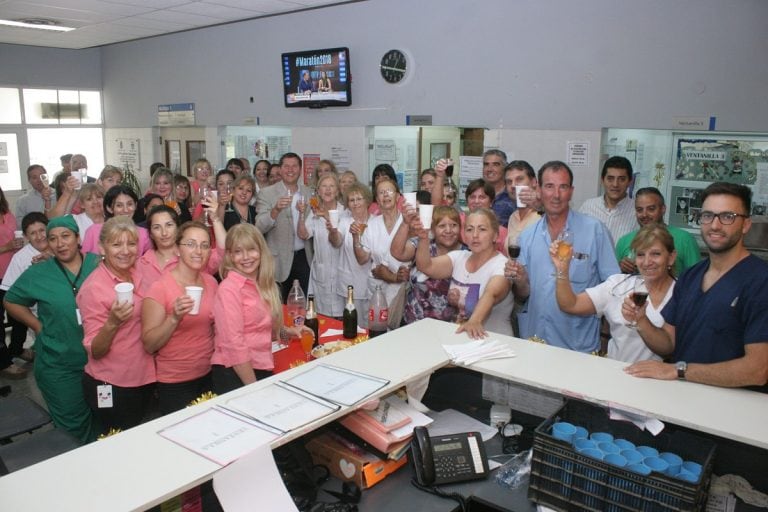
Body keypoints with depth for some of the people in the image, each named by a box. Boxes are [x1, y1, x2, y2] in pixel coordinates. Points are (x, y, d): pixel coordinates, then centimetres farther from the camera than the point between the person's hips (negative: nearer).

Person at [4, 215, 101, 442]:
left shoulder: (98, 264, -3)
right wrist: (39, 327, -3)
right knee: (72, 427, 10)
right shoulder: (38, 274, -4)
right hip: (59, 367, -1)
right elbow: (11, 301, 7)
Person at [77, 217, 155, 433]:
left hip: (144, 379, 6)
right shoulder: (93, 287, -17)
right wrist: (113, 322, -32)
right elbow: (95, 351, -17)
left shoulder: (137, 275, 0)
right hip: (110, 387, -6)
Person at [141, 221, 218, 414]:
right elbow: (149, 345, -17)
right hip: (174, 384, -5)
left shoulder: (210, 282, -1)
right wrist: (174, 318, -30)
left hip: (208, 376, 5)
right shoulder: (160, 288, -16)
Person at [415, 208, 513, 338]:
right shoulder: (458, 257, 7)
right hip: (457, 335, 4)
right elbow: (427, 267, -6)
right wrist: (424, 238, -23)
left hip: (492, 338, -4)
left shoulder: (502, 266, -10)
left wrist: (474, 321, -46)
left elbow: (490, 294, -29)